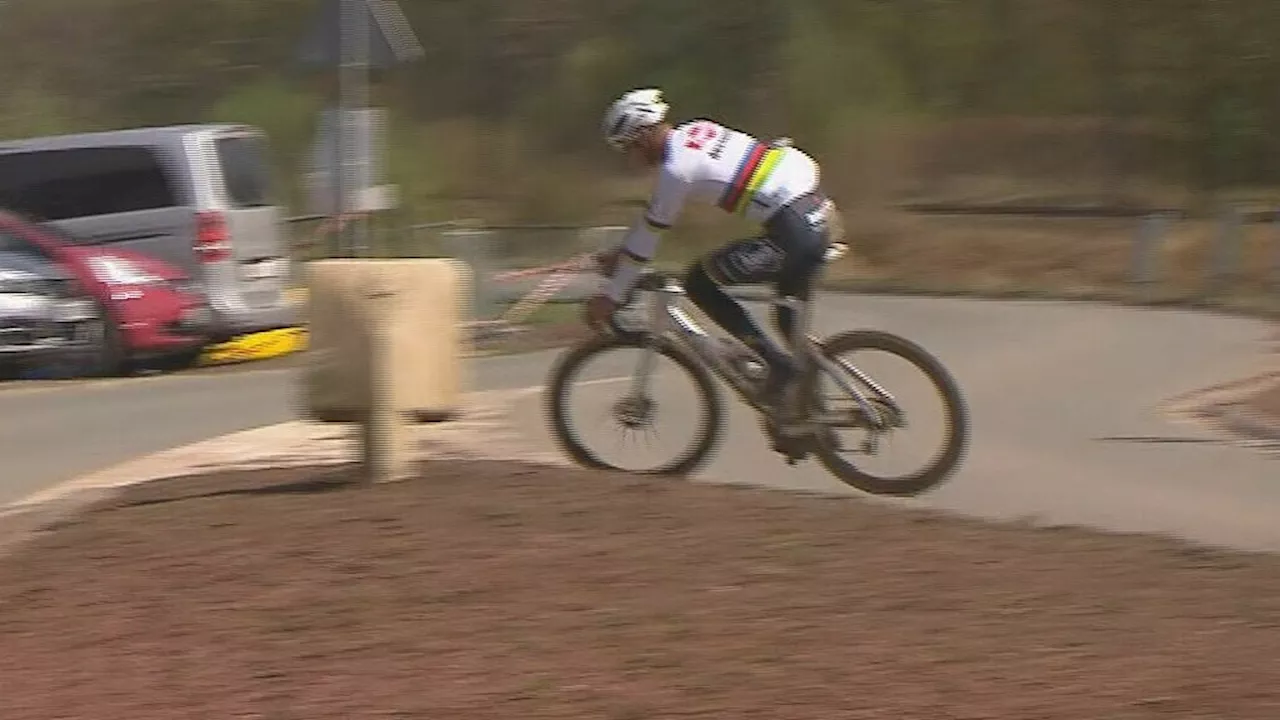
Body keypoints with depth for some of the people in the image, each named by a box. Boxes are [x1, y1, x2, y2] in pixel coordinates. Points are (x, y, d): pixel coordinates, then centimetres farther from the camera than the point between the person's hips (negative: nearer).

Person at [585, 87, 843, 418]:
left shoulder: (677, 168, -10)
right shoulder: (696, 131, 17)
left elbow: (650, 233, -3)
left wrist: (611, 296, 7)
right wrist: (619, 253, 33)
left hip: (793, 233, -9)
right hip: (821, 214, 9)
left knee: (699, 282, 2)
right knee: (790, 322, 22)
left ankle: (778, 365, 1)